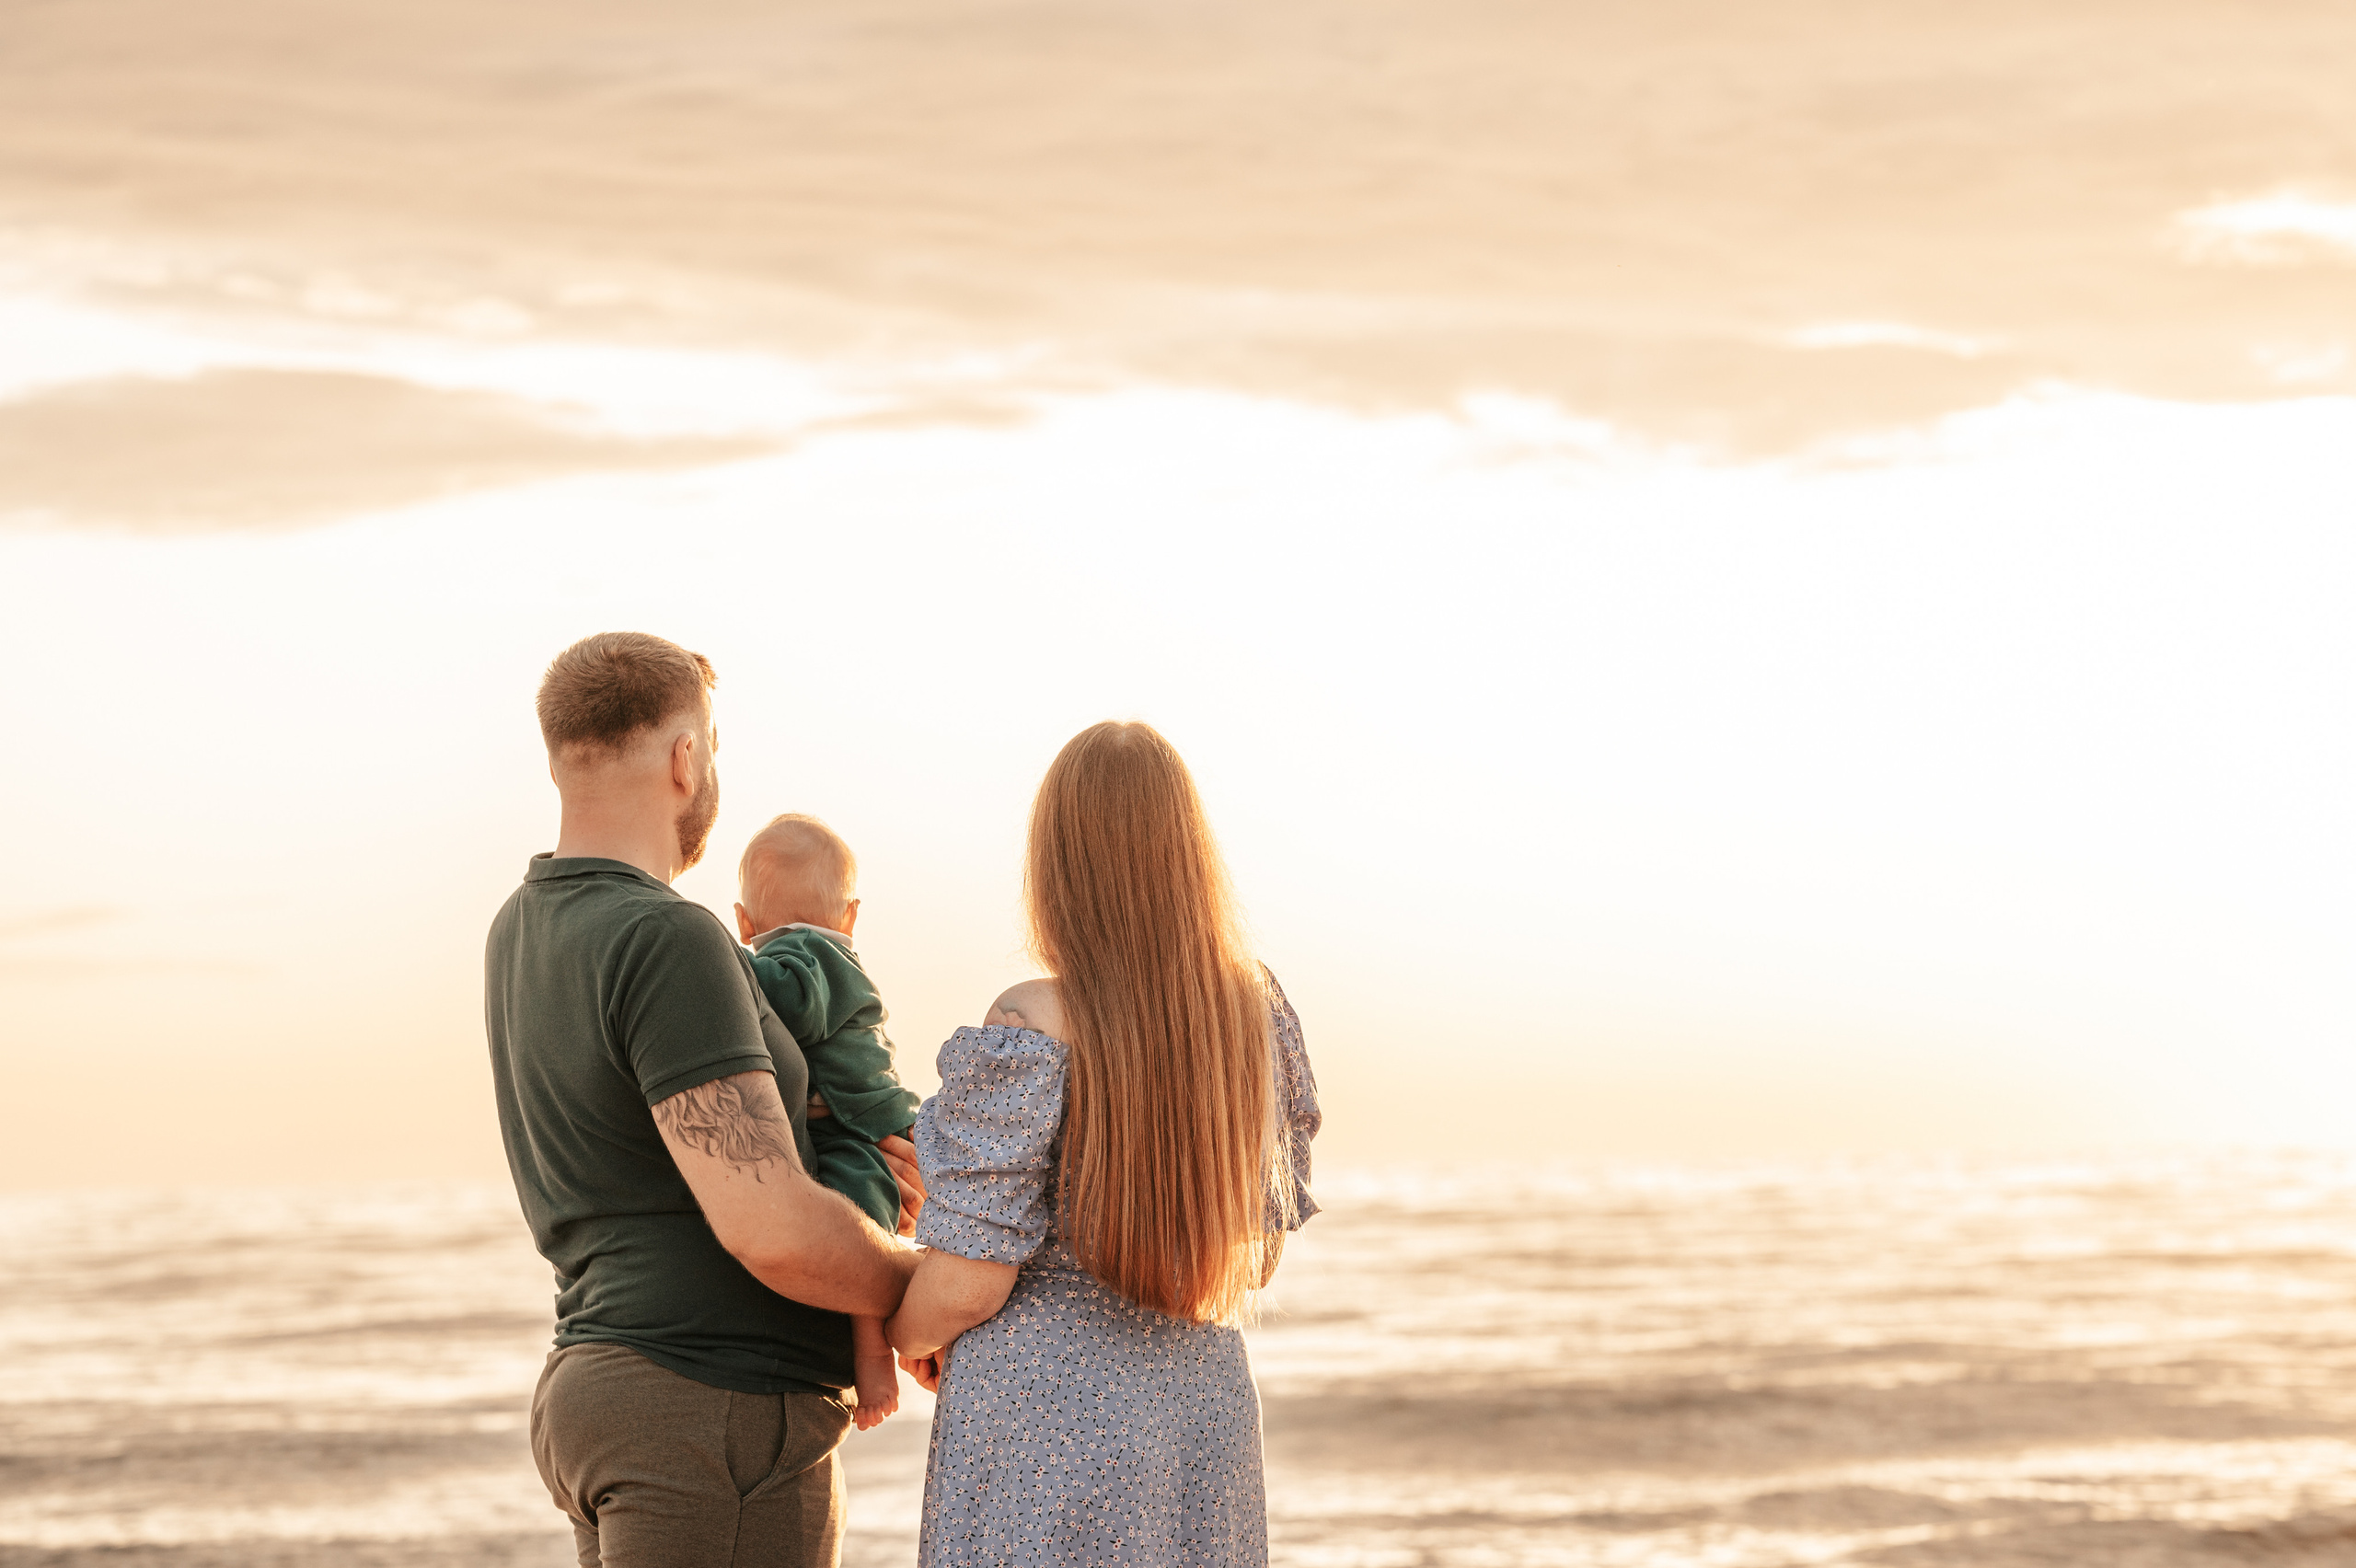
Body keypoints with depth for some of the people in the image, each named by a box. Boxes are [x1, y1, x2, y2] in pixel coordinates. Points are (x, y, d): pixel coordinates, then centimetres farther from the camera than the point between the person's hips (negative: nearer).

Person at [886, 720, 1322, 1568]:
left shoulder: (1029, 1034, -17)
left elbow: (966, 1284, -15)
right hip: (1203, 1417, 6)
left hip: (1045, 1438, -6)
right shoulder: (1258, 1010, 2)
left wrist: (907, 1332, 8)